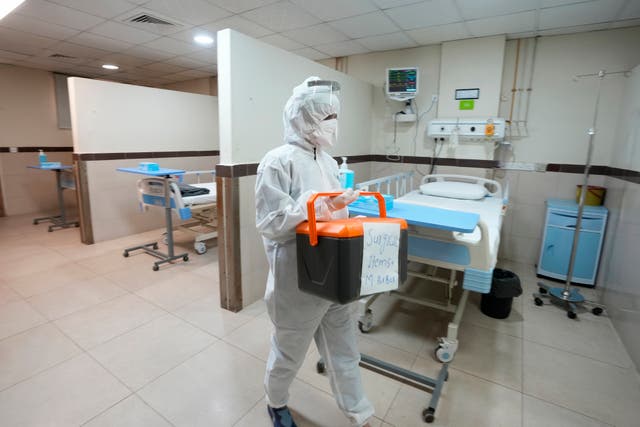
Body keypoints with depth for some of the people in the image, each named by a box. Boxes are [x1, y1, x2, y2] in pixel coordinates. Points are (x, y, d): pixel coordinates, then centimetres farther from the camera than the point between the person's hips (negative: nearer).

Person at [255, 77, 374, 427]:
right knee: (290, 351, 18)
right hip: (297, 281, -6)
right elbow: (269, 223, -20)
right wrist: (318, 205, -28)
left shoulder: (327, 161, 7)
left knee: (343, 350, 20)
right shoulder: (278, 162, -16)